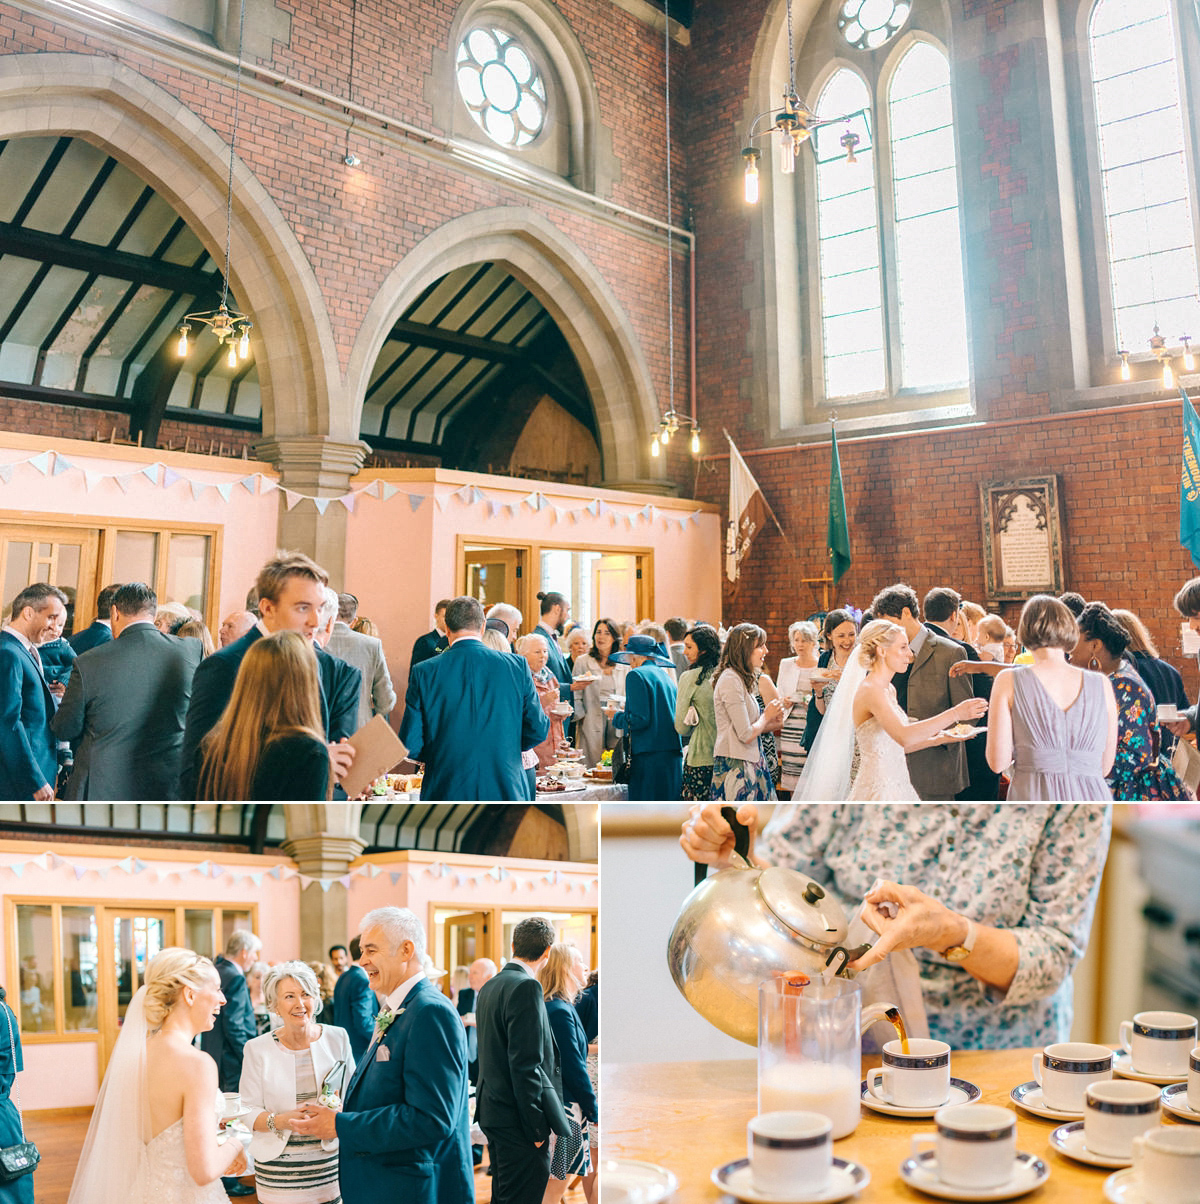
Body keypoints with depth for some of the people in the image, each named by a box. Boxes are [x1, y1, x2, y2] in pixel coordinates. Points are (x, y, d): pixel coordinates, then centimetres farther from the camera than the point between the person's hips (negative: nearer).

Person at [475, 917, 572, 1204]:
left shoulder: (488, 987, 11)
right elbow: (526, 1065, -22)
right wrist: (536, 1127, -17)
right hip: (517, 1119, -10)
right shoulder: (526, 987, -18)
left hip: (493, 1112, 10)